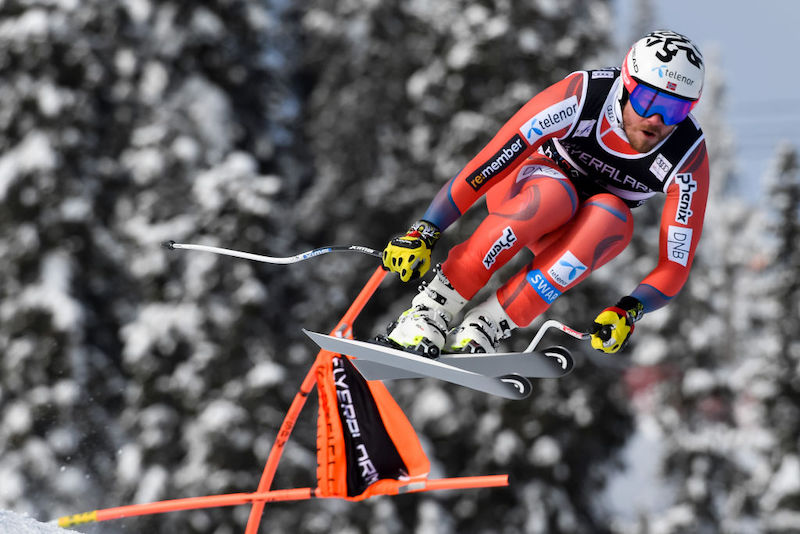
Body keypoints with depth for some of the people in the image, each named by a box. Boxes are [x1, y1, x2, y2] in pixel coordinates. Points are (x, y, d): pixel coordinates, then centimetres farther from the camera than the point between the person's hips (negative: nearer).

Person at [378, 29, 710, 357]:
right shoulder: (581, 96, -30)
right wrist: (422, 234, -35)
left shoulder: (689, 157, -24)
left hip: (583, 235, 2)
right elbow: (483, 168, -30)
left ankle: (487, 328, -34)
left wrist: (629, 311, -40)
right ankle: (432, 307, -34)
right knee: (555, 195, -38)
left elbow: (675, 266, -22)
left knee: (614, 216, -35)